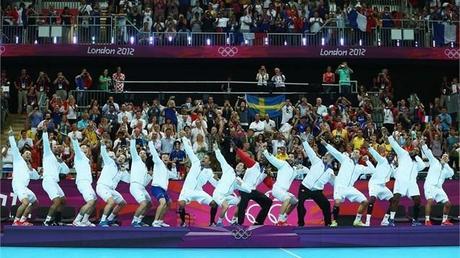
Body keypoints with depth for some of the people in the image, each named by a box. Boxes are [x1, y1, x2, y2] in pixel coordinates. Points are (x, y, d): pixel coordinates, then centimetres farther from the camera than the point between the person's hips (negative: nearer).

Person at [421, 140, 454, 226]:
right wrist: (423, 145, -17)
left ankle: (444, 221, 18)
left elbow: (451, 173, -3)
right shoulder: (434, 162, 10)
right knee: (430, 200, -26)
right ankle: (427, 220, -27)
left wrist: (444, 164, -7)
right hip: (430, 185, -6)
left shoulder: (447, 168, 18)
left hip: (438, 188, 6)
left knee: (448, 204, 4)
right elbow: (428, 153, -2)